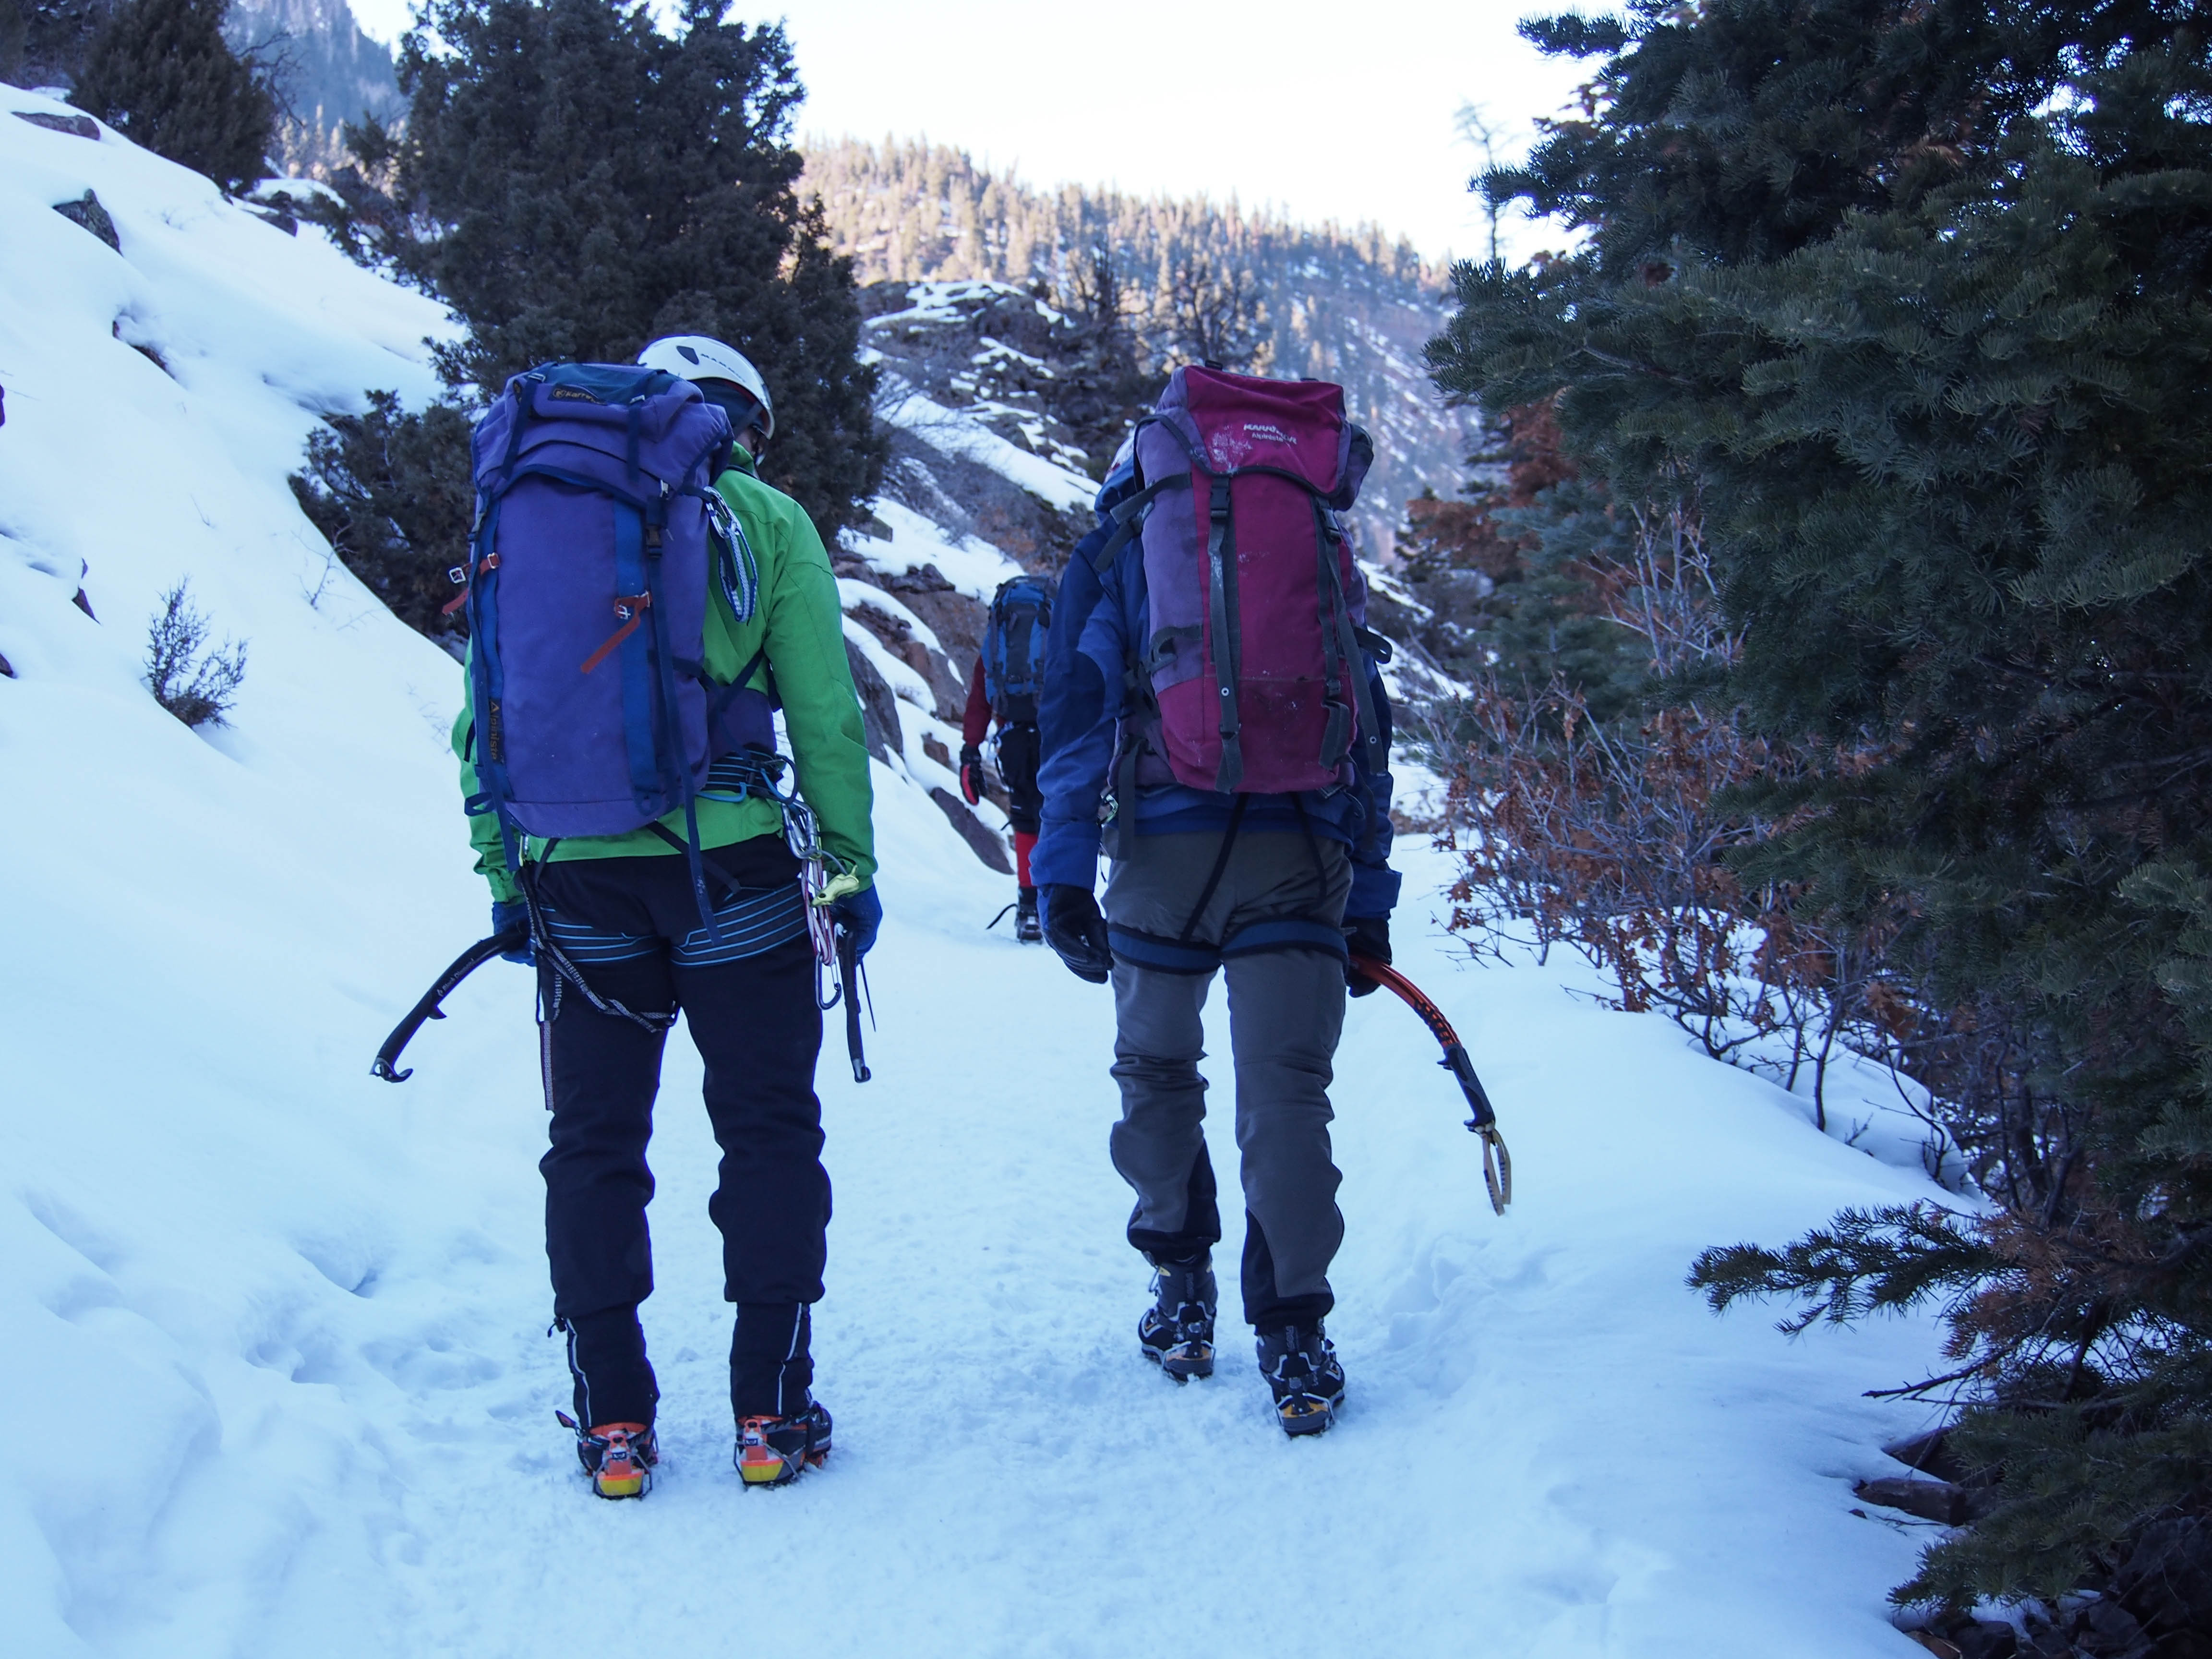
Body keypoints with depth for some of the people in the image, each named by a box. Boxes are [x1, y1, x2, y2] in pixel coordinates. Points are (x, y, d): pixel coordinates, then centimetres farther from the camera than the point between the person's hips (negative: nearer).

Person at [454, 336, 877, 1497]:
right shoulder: (763, 519, 4)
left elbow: (486, 717, 9)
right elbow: (825, 712, -1)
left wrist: (502, 875, 13)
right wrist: (851, 863, 5)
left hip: (577, 872, 3)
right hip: (729, 865, -2)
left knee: (594, 1142, 10)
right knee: (768, 1130, 8)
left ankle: (612, 1420, 12)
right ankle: (771, 1409, 10)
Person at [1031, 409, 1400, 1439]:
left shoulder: (1112, 551, 14)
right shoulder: (1309, 550, 20)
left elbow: (1077, 712, 3)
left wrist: (1062, 872, -1)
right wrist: (1369, 903, 16)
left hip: (1168, 849, -1)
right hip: (1304, 853, 1)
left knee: (1156, 1073, 12)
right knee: (1286, 1089, 0)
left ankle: (1181, 1291, 18)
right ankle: (1294, 1329, 0)